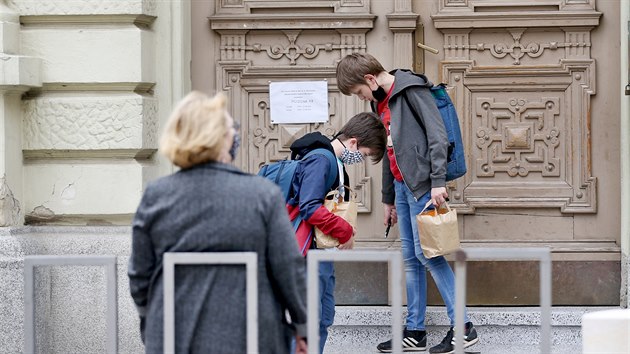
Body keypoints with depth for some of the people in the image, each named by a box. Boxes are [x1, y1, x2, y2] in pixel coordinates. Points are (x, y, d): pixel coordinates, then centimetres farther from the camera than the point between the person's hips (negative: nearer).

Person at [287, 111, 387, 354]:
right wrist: (346, 232, -17)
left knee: (324, 319, 13)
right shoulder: (320, 160, -16)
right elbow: (310, 208, -25)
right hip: (308, 251, -11)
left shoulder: (333, 161, 16)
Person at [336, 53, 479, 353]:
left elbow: (437, 134, -16)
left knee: (426, 252, -11)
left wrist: (438, 181, -22)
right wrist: (388, 199, 25)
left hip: (422, 184, -9)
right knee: (410, 258, 8)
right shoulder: (381, 101, 18)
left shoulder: (412, 89, -9)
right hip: (401, 185, 9)